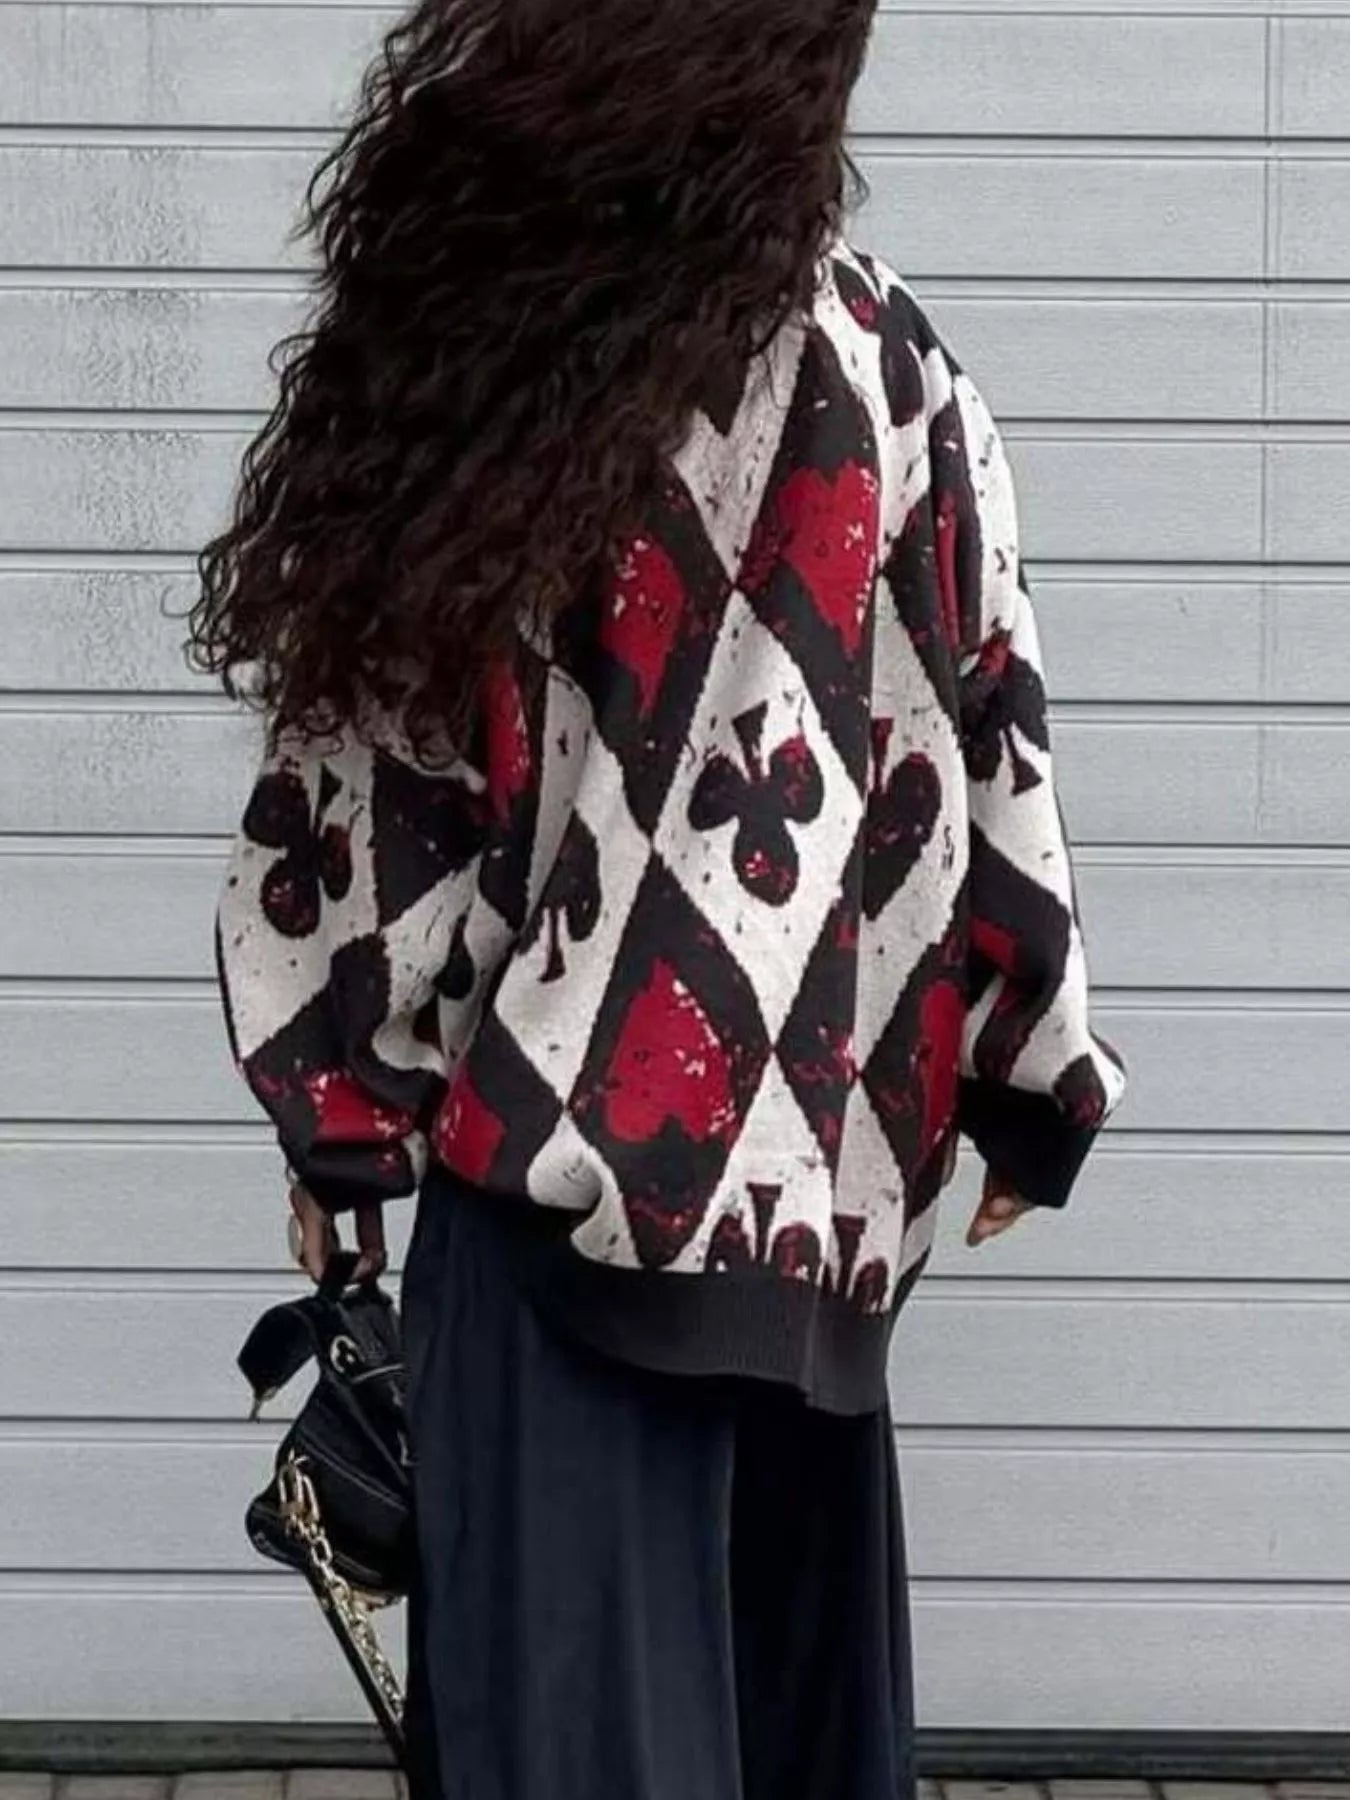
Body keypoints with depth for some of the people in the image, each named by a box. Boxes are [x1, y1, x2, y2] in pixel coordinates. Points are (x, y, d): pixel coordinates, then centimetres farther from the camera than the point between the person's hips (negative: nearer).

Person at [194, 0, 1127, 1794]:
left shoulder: (459, 325, -5)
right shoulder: (874, 360, -2)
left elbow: (371, 753, -2)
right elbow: (984, 746, 1)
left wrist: (345, 1098, 6)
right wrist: (1034, 1080, 11)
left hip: (578, 1134, -3)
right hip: (823, 1143, 3)